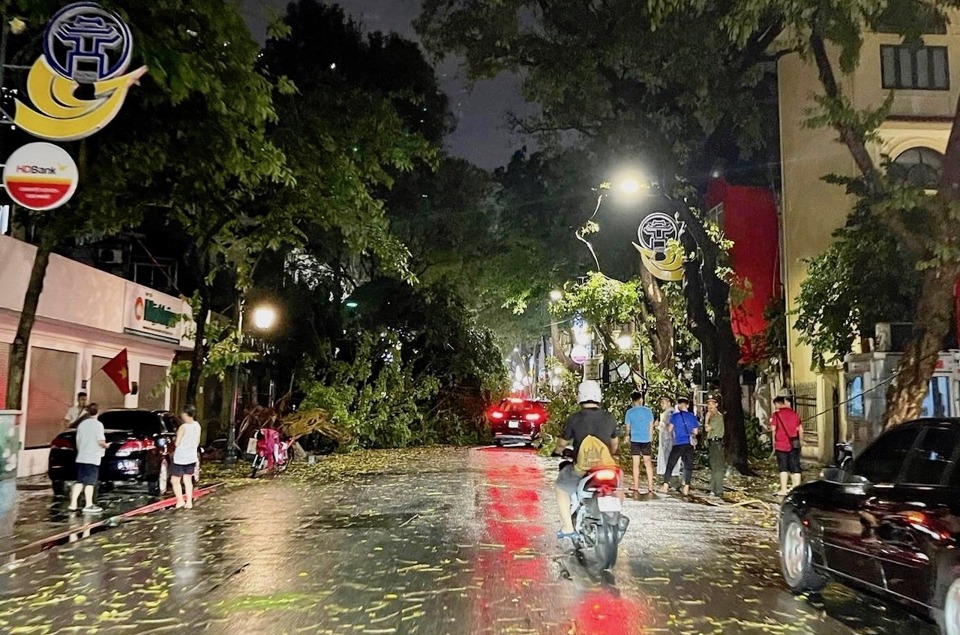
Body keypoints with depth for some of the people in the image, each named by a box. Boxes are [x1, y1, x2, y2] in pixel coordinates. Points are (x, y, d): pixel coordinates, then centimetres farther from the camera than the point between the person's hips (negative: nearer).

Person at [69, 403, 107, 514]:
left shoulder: (82, 424, 10)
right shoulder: (98, 424, -10)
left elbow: (78, 441, 14)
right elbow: (100, 441, -15)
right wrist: (105, 446, 5)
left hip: (81, 458, 6)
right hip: (93, 458, -6)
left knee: (80, 481, 11)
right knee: (90, 482, -2)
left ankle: (73, 504, 8)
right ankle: (89, 505, -1)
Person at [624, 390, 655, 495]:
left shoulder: (629, 412, -2)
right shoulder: (648, 411, 0)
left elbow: (628, 428, 4)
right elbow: (651, 426, 5)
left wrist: (627, 436, 23)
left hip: (635, 440, -1)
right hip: (646, 440, 1)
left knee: (636, 464, 2)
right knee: (648, 464, 6)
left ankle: (636, 488, 2)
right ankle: (650, 488, 4)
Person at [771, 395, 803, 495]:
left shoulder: (776, 414, -5)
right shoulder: (794, 413, 8)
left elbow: (773, 430, -10)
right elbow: (801, 430, 9)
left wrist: (774, 443, 1)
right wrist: (799, 441, 19)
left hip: (781, 445, -3)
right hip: (794, 445, 3)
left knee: (783, 468, 2)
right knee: (795, 467, 8)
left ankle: (783, 490, 0)